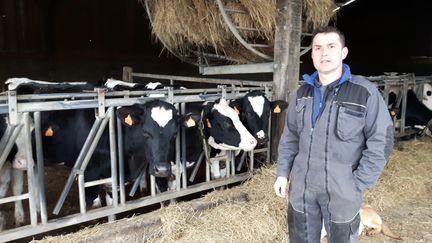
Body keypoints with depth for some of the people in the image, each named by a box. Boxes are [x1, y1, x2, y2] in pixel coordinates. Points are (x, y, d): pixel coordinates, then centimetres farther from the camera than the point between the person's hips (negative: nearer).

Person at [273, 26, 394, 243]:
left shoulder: (365, 92, -12)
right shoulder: (303, 92, 4)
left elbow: (381, 142, -10)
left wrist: (357, 185, -12)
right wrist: (283, 173, 5)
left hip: (341, 190, -4)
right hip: (301, 186, 4)